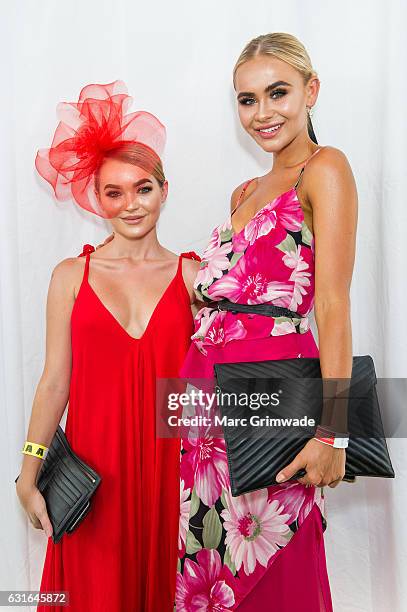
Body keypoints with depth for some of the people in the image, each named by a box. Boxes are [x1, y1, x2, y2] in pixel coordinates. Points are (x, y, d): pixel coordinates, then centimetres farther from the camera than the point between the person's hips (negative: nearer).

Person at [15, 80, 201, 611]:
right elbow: (55, 381, 0)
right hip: (94, 460, 0)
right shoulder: (71, 276, 0)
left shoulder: (192, 275, 1)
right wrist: (29, 477, -1)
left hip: (169, 458, 1)